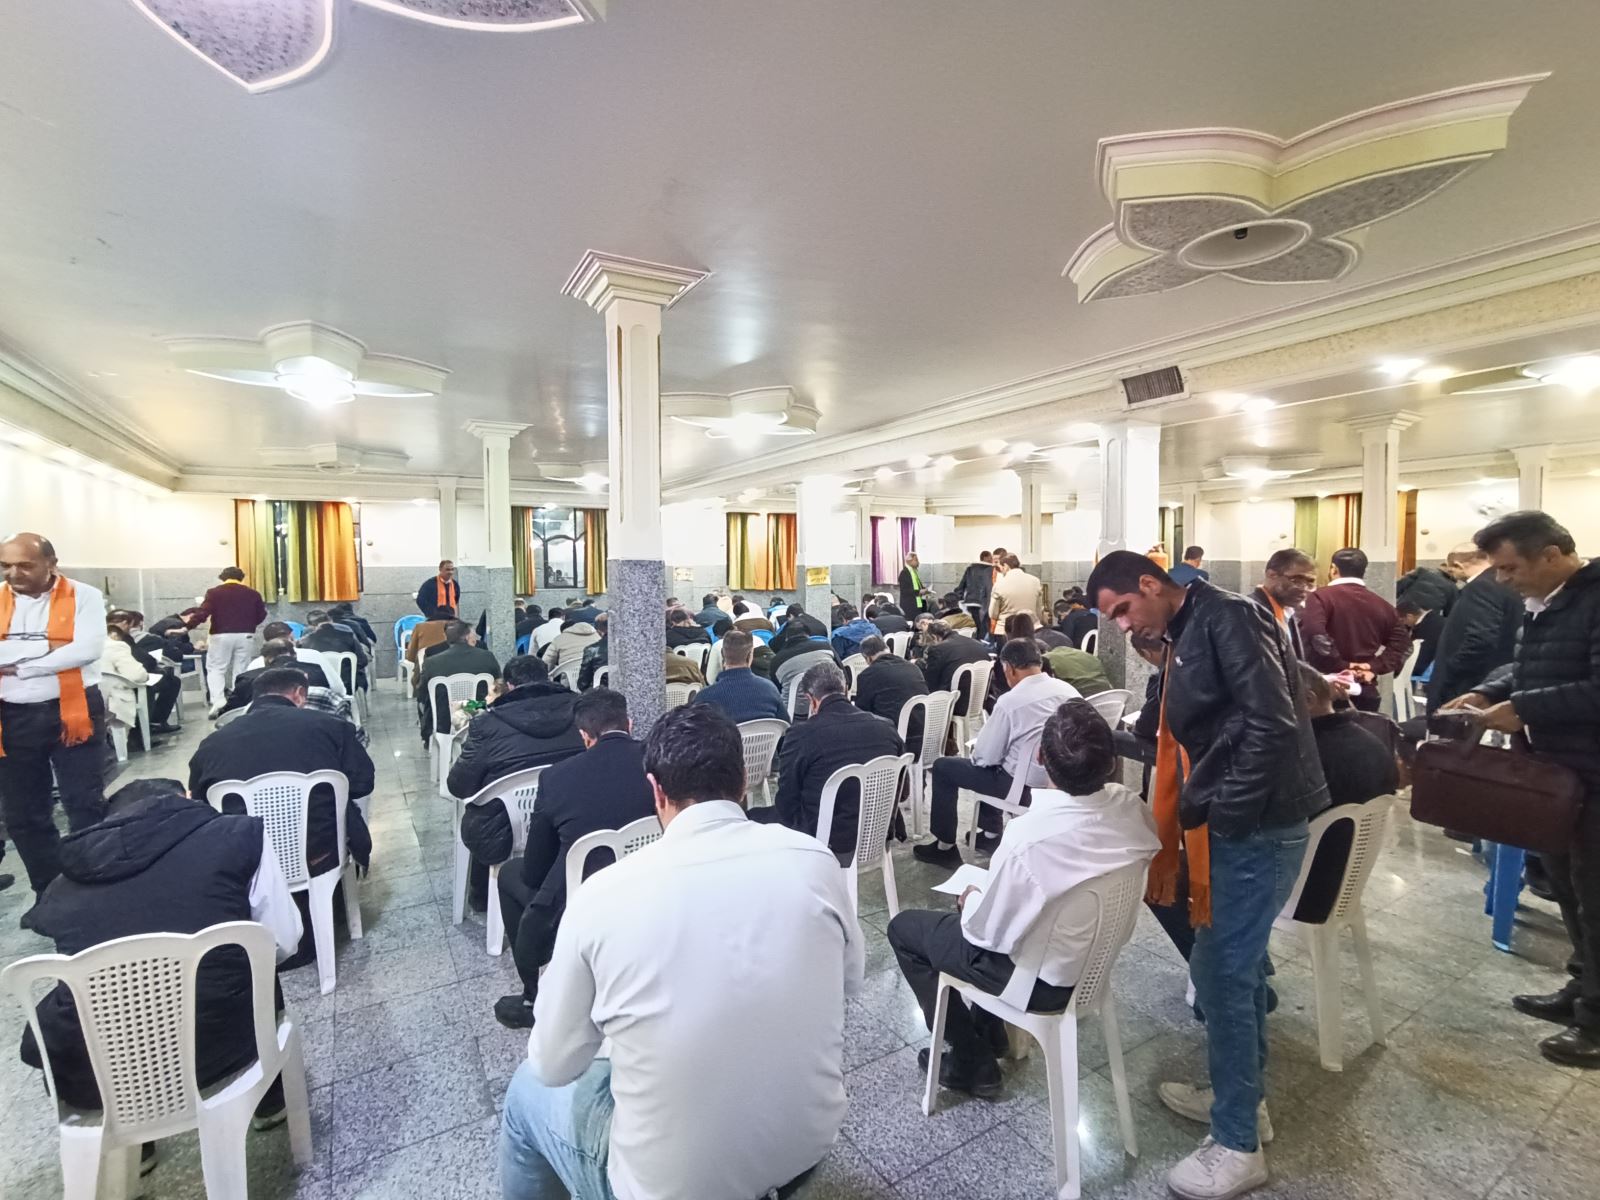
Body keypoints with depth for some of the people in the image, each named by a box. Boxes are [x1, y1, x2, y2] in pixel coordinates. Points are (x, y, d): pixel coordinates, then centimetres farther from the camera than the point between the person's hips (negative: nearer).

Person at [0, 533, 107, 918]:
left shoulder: (83, 597, -5)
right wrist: (50, 645, -17)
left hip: (71, 712, -4)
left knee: (86, 807, 1)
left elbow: (88, 649, -18)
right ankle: (49, 893, 29)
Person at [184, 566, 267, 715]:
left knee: (215, 668, 9)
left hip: (221, 635, -2)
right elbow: (261, 616, 11)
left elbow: (203, 613, -10)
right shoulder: (253, 594, 6)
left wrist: (187, 626, -6)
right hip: (245, 636, 2)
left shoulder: (214, 593, 0)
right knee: (241, 670, 7)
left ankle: (218, 701, -7)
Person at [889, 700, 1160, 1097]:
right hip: (1097, 959, 7)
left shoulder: (1029, 834, -36)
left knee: (904, 928, 12)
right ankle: (990, 1031, 38)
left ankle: (973, 1061, 20)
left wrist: (970, 900, -1)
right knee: (982, 897, 29)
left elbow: (988, 930, -23)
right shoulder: (1132, 807, -18)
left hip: (1042, 980, -6)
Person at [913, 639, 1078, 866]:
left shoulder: (1010, 701, -20)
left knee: (942, 767, 10)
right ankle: (990, 835, 37)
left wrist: (974, 750, 11)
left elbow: (986, 756, -13)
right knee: (994, 766, 32)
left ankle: (945, 848, 20)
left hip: (1024, 786, -7)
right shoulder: (1069, 690, -3)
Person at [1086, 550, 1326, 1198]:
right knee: (1236, 965, 20)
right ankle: (1240, 1095, 38)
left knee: (1221, 975, 0)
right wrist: (1165, 847, 16)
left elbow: (1273, 723, -24)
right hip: (1233, 827, 9)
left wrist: (1224, 813, -18)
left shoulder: (1227, 616, -15)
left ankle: (1237, 1146, 17)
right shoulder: (1185, 638, 14)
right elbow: (1177, 752, 17)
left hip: (1256, 827, -9)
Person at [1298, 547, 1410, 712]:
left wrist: (1339, 666, -13)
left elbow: (1314, 633, -22)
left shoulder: (1321, 597, -5)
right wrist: (1376, 666, 1)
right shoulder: (1381, 604, 13)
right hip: (1365, 689, 5)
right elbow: (1402, 641, 9)